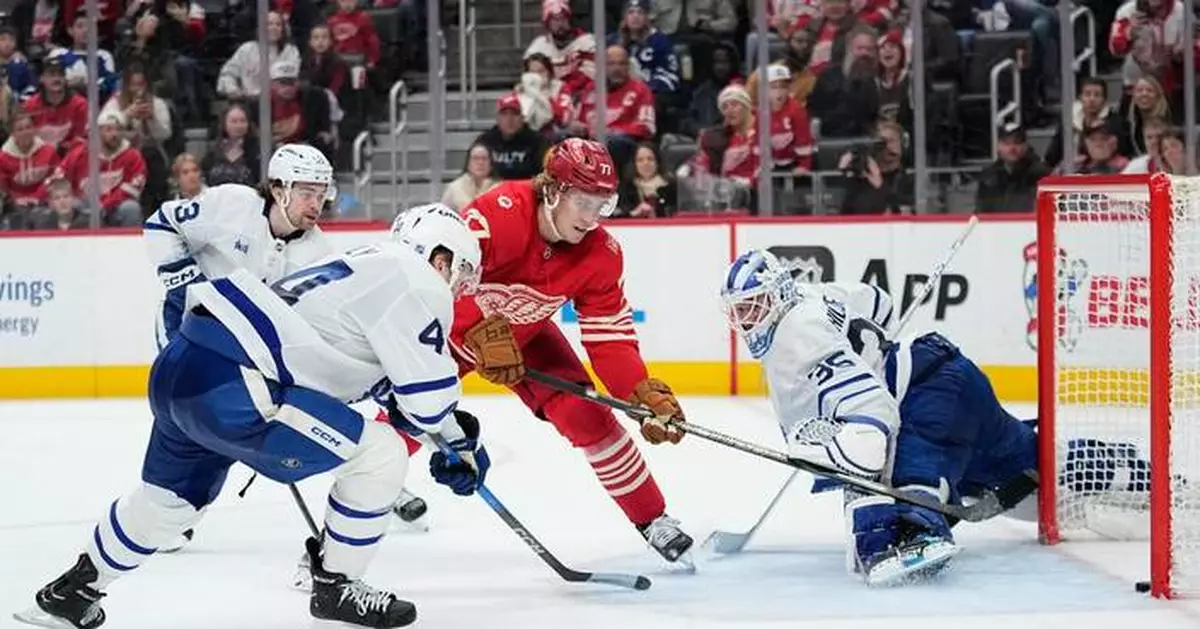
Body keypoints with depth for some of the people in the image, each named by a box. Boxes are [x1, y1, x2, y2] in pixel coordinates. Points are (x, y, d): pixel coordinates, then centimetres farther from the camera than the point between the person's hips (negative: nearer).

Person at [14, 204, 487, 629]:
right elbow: (428, 394, -7)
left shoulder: (372, 266, 26)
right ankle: (336, 586, 11)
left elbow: (387, 381, 32)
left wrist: (451, 429, 27)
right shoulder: (417, 283, -4)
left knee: (173, 495, 32)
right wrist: (462, 441, 11)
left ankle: (72, 590, 45)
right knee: (379, 456, -3)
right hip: (228, 387, -10)